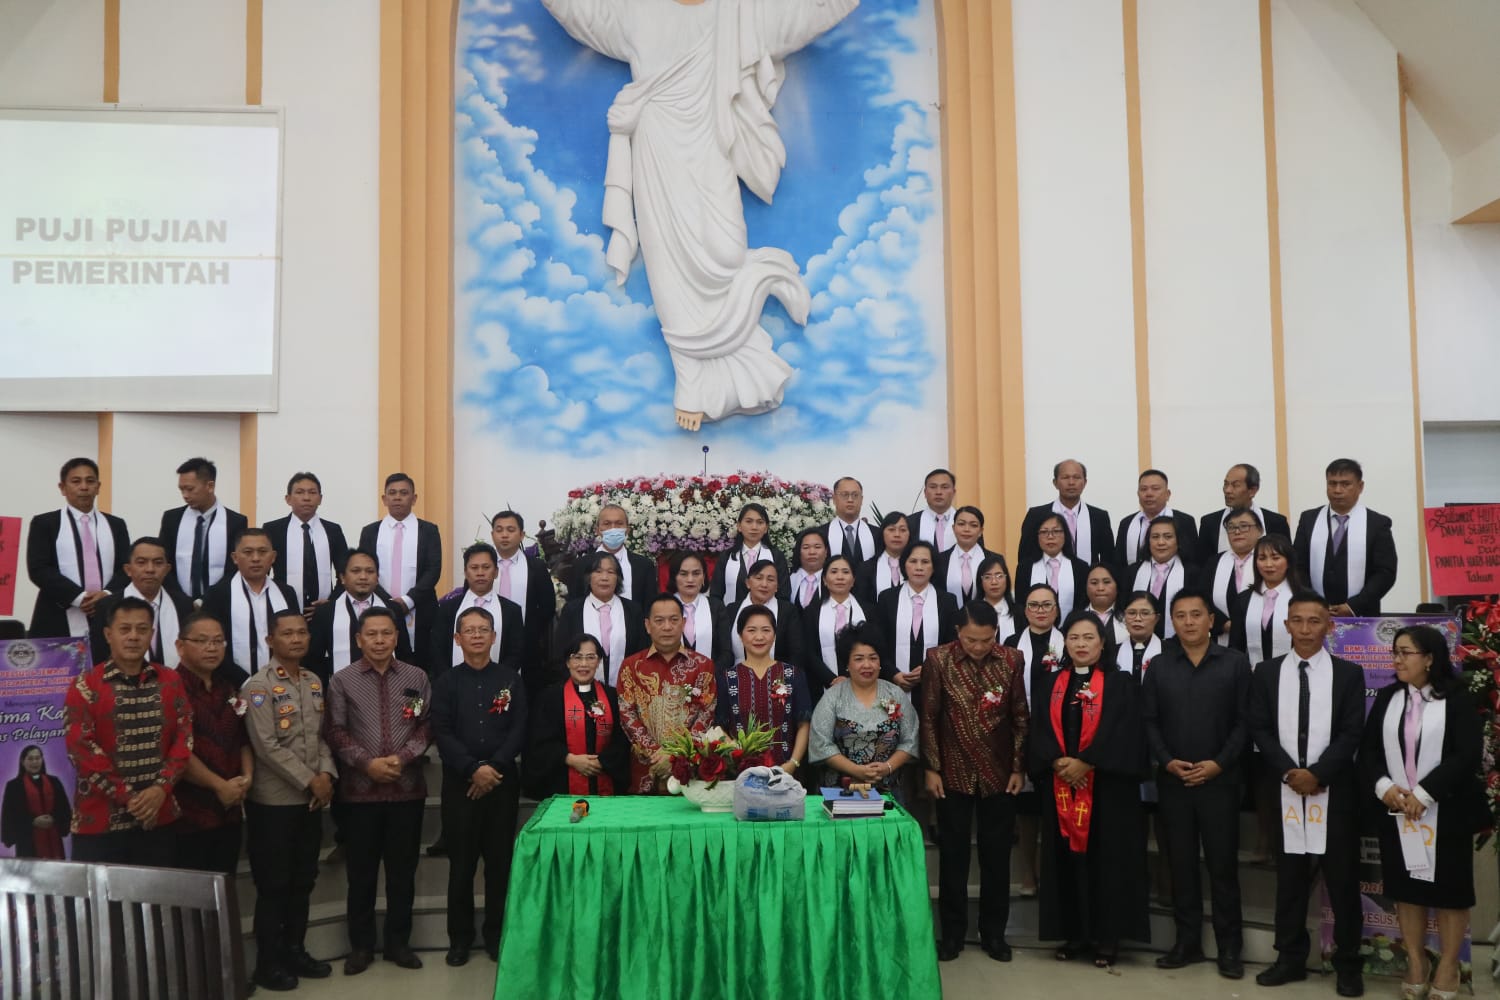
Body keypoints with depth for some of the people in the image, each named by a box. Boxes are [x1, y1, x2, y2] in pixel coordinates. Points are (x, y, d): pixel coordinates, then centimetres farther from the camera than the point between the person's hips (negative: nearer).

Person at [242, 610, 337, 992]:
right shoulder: (258, 686, -12)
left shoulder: (315, 682, 9)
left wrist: (326, 775, -5)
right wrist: (309, 780, -16)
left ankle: (295, 951, 26)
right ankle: (268, 962, 15)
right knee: (273, 883, 3)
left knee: (303, 879, 13)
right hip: (274, 800, -6)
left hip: (311, 798, 6)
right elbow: (266, 747, -18)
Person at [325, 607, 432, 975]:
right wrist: (366, 762, -12)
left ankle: (398, 941, 21)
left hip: (407, 787, 1)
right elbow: (335, 731, -2)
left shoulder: (417, 677, 5)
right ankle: (361, 945, 20)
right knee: (361, 870, 8)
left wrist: (402, 758, -11)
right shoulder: (342, 680, 1)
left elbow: (426, 725, 3)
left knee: (403, 868, 9)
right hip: (361, 788, -1)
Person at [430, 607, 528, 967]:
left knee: (500, 860, 5)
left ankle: (496, 934, 17)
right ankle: (460, 937, 16)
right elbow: (442, 733, -4)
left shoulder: (510, 679, 6)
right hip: (460, 782, 0)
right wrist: (474, 769, -15)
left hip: (503, 781, 0)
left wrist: (494, 767, -13)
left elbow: (519, 730, -1)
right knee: (461, 862, 4)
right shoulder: (446, 681, 5)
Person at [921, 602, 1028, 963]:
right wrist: (931, 768, -4)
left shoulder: (1011, 660, -3)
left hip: (999, 774, 1)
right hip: (954, 774, -1)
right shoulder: (938, 660, -7)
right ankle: (952, 932, 21)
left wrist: (1019, 768, 0)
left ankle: (994, 932, 23)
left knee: (997, 855, 9)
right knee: (953, 855, 8)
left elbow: (1020, 717, 2)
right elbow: (928, 718, -3)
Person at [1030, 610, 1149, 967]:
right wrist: (1058, 762, -15)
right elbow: (1039, 731, 2)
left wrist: (1085, 763, -18)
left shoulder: (1120, 683, 0)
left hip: (1107, 786, -3)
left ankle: (1107, 936, 9)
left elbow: (1121, 733, -11)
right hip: (1060, 785, 3)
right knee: (1066, 857, 6)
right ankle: (1074, 933, 15)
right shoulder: (1051, 685, 11)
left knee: (1107, 857, 0)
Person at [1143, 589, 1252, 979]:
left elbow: (1244, 721, -3)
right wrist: (1167, 761, -10)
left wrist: (1219, 763, -12)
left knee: (1222, 864, 3)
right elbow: (1149, 721, 4)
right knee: (1181, 864, 8)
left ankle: (1229, 947, 14)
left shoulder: (1235, 663, 0)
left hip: (1220, 780, -2)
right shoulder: (1158, 665, 6)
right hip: (1172, 781, 2)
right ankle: (1187, 941, 18)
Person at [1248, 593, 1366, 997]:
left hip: (1335, 790, -1)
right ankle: (1291, 958, 18)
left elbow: (1352, 732, -4)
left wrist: (1317, 773, -14)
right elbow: (1259, 729, 2)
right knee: (1289, 878, 8)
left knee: (1342, 879, 5)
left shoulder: (1349, 673, 2)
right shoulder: (1266, 672, 5)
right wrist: (1290, 772, -10)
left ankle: (1347, 964, 16)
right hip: (1283, 789, 1)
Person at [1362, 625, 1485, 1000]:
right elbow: (1368, 750, 5)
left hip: (1445, 814, -3)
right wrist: (1384, 787, -13)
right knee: (1406, 887, 10)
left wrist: (1423, 794, -18)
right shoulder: (1386, 698, 7)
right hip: (1395, 812, 4)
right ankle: (1416, 963, 23)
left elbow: (1467, 755, -14)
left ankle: (1447, 967, 21)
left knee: (1449, 888, 6)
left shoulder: (1458, 700, -5)